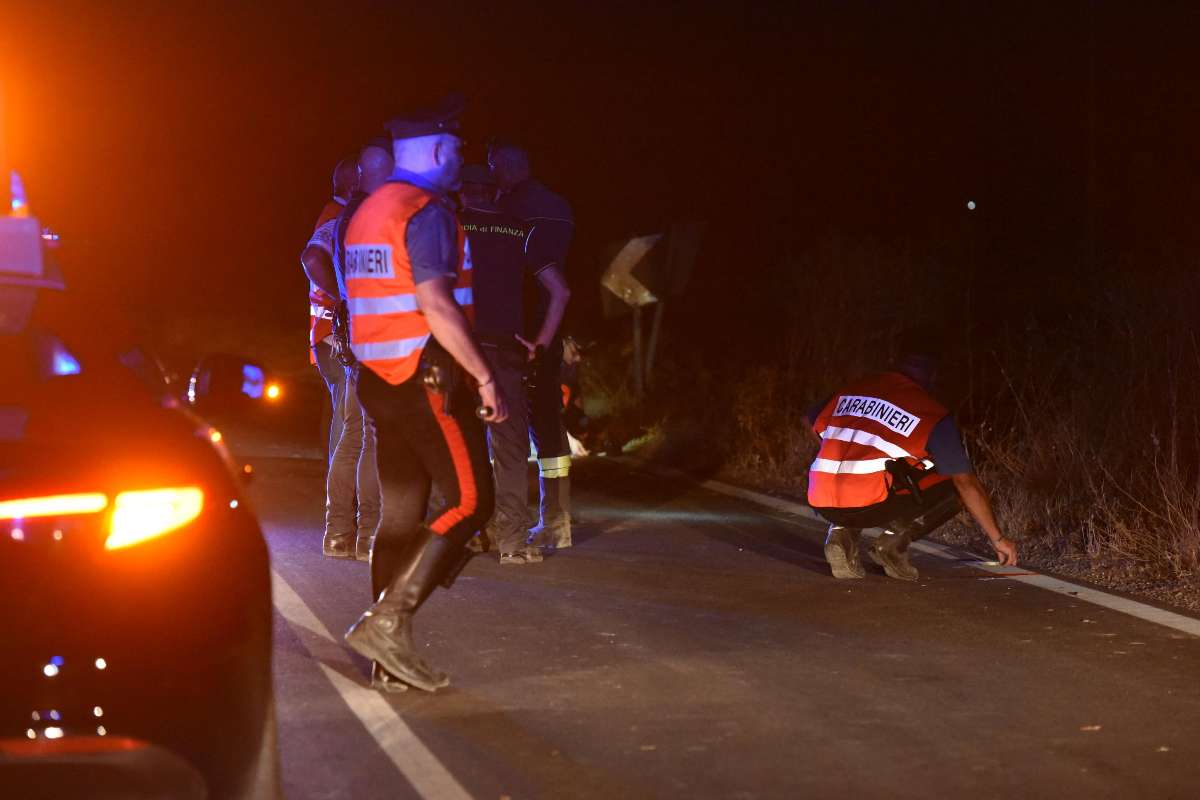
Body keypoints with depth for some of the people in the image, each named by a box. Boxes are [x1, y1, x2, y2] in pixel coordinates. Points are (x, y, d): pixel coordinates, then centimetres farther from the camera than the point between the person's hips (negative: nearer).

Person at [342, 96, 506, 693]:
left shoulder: (366, 213, 17)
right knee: (470, 501, -5)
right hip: (429, 380, -9)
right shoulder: (427, 211, -12)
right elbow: (435, 305, -21)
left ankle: (390, 654, 10)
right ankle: (387, 621, -13)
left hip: (381, 381, 9)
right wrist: (484, 375, -16)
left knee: (400, 512, 9)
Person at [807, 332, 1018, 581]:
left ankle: (842, 533, 10)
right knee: (953, 491, 12)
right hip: (870, 506, -4)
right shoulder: (932, 413, 4)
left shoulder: (852, 390, 16)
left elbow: (814, 422, 31)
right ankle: (894, 541, -2)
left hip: (822, 503, 5)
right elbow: (966, 483, 3)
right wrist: (998, 539, 10)